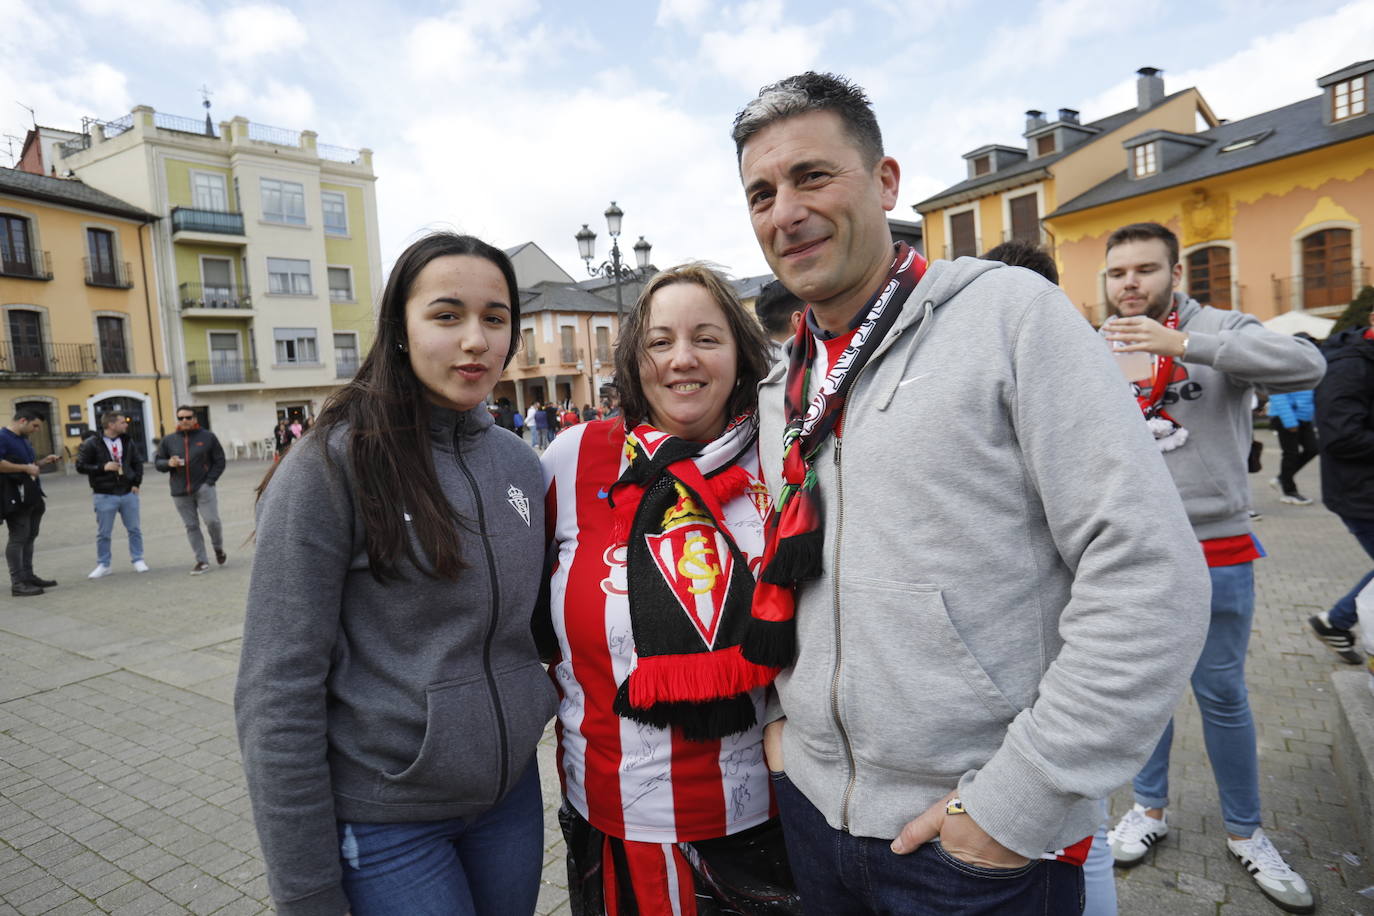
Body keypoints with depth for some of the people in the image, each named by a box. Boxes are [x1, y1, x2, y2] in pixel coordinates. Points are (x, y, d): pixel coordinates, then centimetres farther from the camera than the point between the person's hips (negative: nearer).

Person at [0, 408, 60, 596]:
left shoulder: (24, 439, 19)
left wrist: (42, 462, 13)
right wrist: (25, 468, -19)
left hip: (31, 495, 10)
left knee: (30, 536, 14)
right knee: (18, 537, -7)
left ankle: (28, 576, 23)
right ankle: (17, 583, -3)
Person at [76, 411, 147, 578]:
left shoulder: (127, 442, 7)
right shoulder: (92, 444, -6)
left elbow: (137, 463, 15)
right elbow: (80, 466, -5)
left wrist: (136, 483, 5)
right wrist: (103, 467, -18)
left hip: (128, 493, 3)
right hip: (104, 496, -3)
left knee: (134, 529, 7)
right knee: (103, 533, 5)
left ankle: (138, 560, 18)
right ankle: (103, 565, 16)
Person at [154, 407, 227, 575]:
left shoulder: (208, 437, 1)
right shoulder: (169, 441, 7)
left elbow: (219, 461, 3)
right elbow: (157, 462, 12)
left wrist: (210, 481, -7)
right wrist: (169, 463, -11)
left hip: (204, 489, -3)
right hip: (180, 492, 3)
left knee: (212, 521, -12)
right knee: (191, 527, 5)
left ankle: (218, 549, 16)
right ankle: (202, 561, 12)